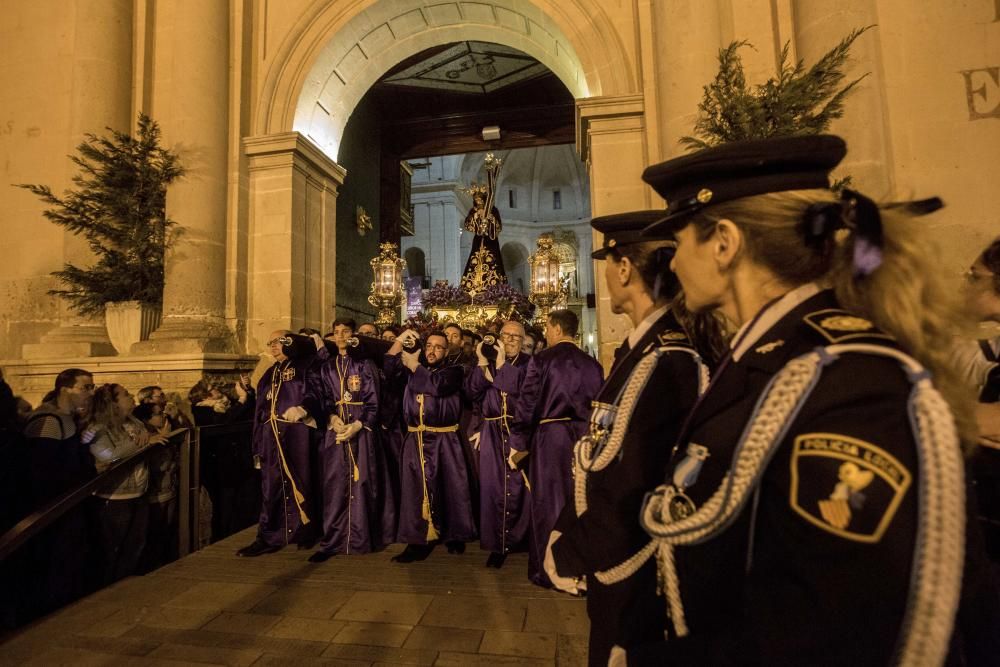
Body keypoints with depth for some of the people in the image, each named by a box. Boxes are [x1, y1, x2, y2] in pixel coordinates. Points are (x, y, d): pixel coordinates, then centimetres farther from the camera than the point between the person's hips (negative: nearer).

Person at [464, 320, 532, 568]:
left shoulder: (528, 364, 2)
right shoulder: (488, 363, 11)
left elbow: (526, 391, -16)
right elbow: (471, 392, -1)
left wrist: (502, 365, -16)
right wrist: (482, 364, -11)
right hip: (492, 432, 2)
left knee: (519, 487, 1)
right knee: (494, 486, 4)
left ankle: (519, 539, 20)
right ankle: (498, 543, 16)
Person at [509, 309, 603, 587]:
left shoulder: (541, 360, -9)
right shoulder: (592, 364, 3)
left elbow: (527, 404, -9)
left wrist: (518, 444, -1)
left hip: (549, 437, -4)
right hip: (584, 438, 4)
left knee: (548, 504, 9)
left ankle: (548, 571, 20)